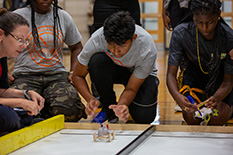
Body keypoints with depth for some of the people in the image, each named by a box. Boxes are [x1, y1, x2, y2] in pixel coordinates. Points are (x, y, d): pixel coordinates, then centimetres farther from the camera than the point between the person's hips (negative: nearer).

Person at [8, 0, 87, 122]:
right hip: (25, 75, -2)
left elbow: (76, 47, 21)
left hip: (57, 74, 2)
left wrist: (74, 72, 5)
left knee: (69, 110, -28)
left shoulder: (64, 17, 11)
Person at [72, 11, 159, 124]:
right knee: (97, 60, -34)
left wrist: (122, 105, -46)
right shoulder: (96, 40, -33)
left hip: (139, 74, -1)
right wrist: (90, 99, -37)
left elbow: (131, 89, -25)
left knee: (144, 117, -26)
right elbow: (77, 76, -20)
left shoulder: (147, 50, -35)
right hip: (112, 70, 1)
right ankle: (109, 109, -14)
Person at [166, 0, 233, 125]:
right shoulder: (180, 33, -27)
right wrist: (178, 97, -46)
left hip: (219, 79, 0)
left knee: (218, 119, -22)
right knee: (191, 117, -23)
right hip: (194, 75, 0)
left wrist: (216, 98, -43)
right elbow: (171, 74, -23)